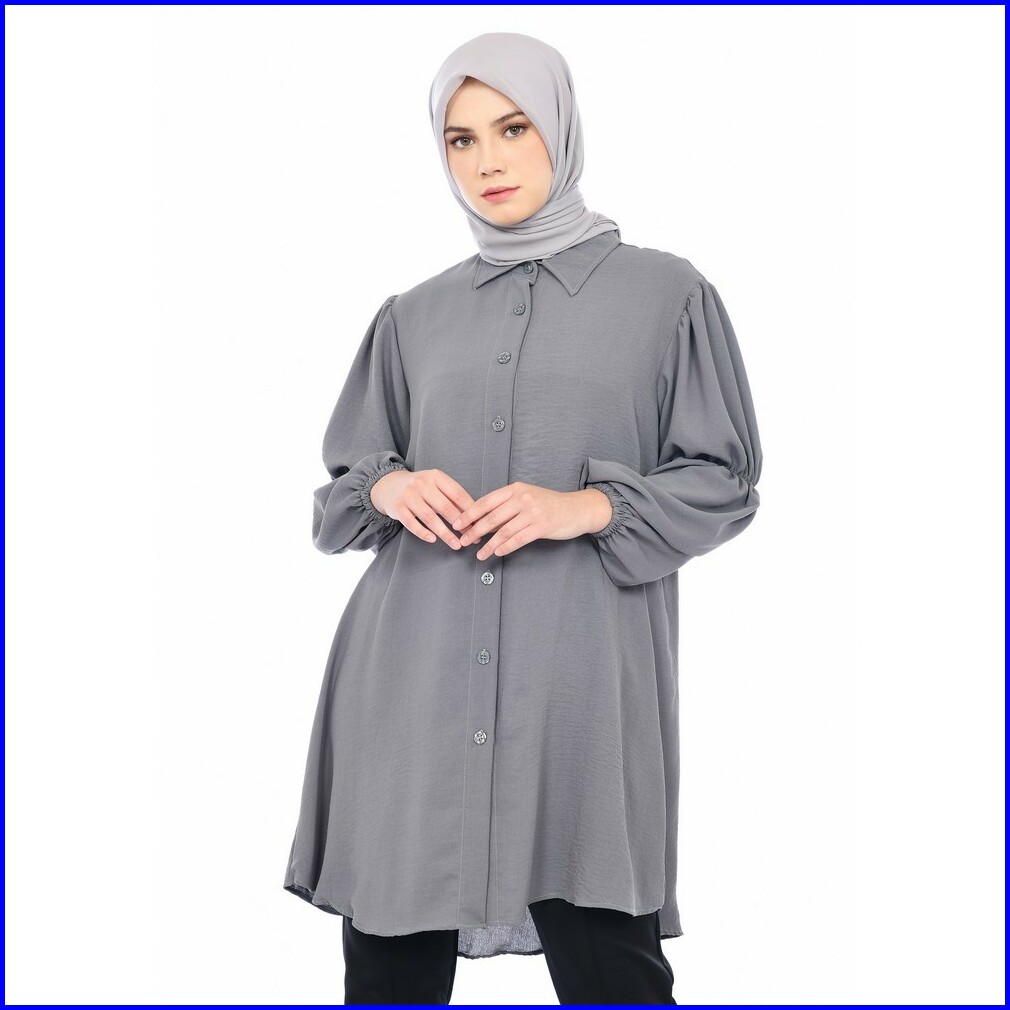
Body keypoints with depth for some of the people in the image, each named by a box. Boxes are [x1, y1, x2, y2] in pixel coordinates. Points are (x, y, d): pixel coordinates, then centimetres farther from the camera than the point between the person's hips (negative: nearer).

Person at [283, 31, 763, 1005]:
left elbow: (725, 481, 5)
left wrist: (588, 507, -11)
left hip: (581, 677, -2)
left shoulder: (665, 293, 7)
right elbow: (337, 489, 19)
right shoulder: (414, 316, 15)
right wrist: (387, 489, -4)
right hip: (415, 678, 3)